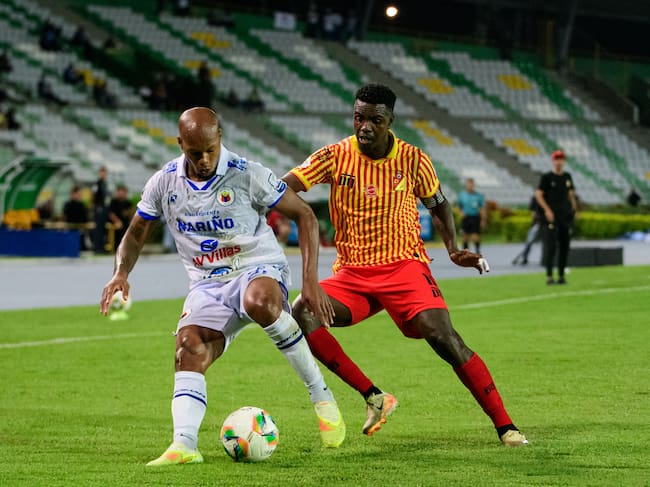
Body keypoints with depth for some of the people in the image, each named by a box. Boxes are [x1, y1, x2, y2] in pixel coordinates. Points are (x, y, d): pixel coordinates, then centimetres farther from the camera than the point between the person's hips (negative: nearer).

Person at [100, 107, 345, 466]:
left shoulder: (247, 174, -10)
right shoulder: (164, 183, 1)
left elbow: (303, 215, -4)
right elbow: (135, 235, 14)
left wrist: (310, 280, -13)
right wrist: (120, 272, -9)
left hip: (259, 269, -4)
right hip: (207, 284, 4)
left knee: (260, 301, -39)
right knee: (189, 348, -25)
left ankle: (320, 394, -24)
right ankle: (184, 444, -34)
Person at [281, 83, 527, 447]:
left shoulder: (412, 160, -3)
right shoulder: (335, 156, -4)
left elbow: (439, 205, 13)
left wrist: (454, 248, -2)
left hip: (404, 266, -2)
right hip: (352, 272, 2)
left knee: (443, 336, -21)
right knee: (303, 313, -23)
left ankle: (505, 426, -13)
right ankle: (373, 396, -14)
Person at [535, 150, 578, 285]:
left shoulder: (567, 177, 13)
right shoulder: (546, 177, -2)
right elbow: (538, 194, -6)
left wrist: (574, 208, 9)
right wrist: (547, 210, -15)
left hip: (565, 216, 6)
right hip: (551, 216, -6)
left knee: (565, 246, 5)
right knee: (550, 246, -11)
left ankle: (561, 275, 11)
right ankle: (549, 275, -9)